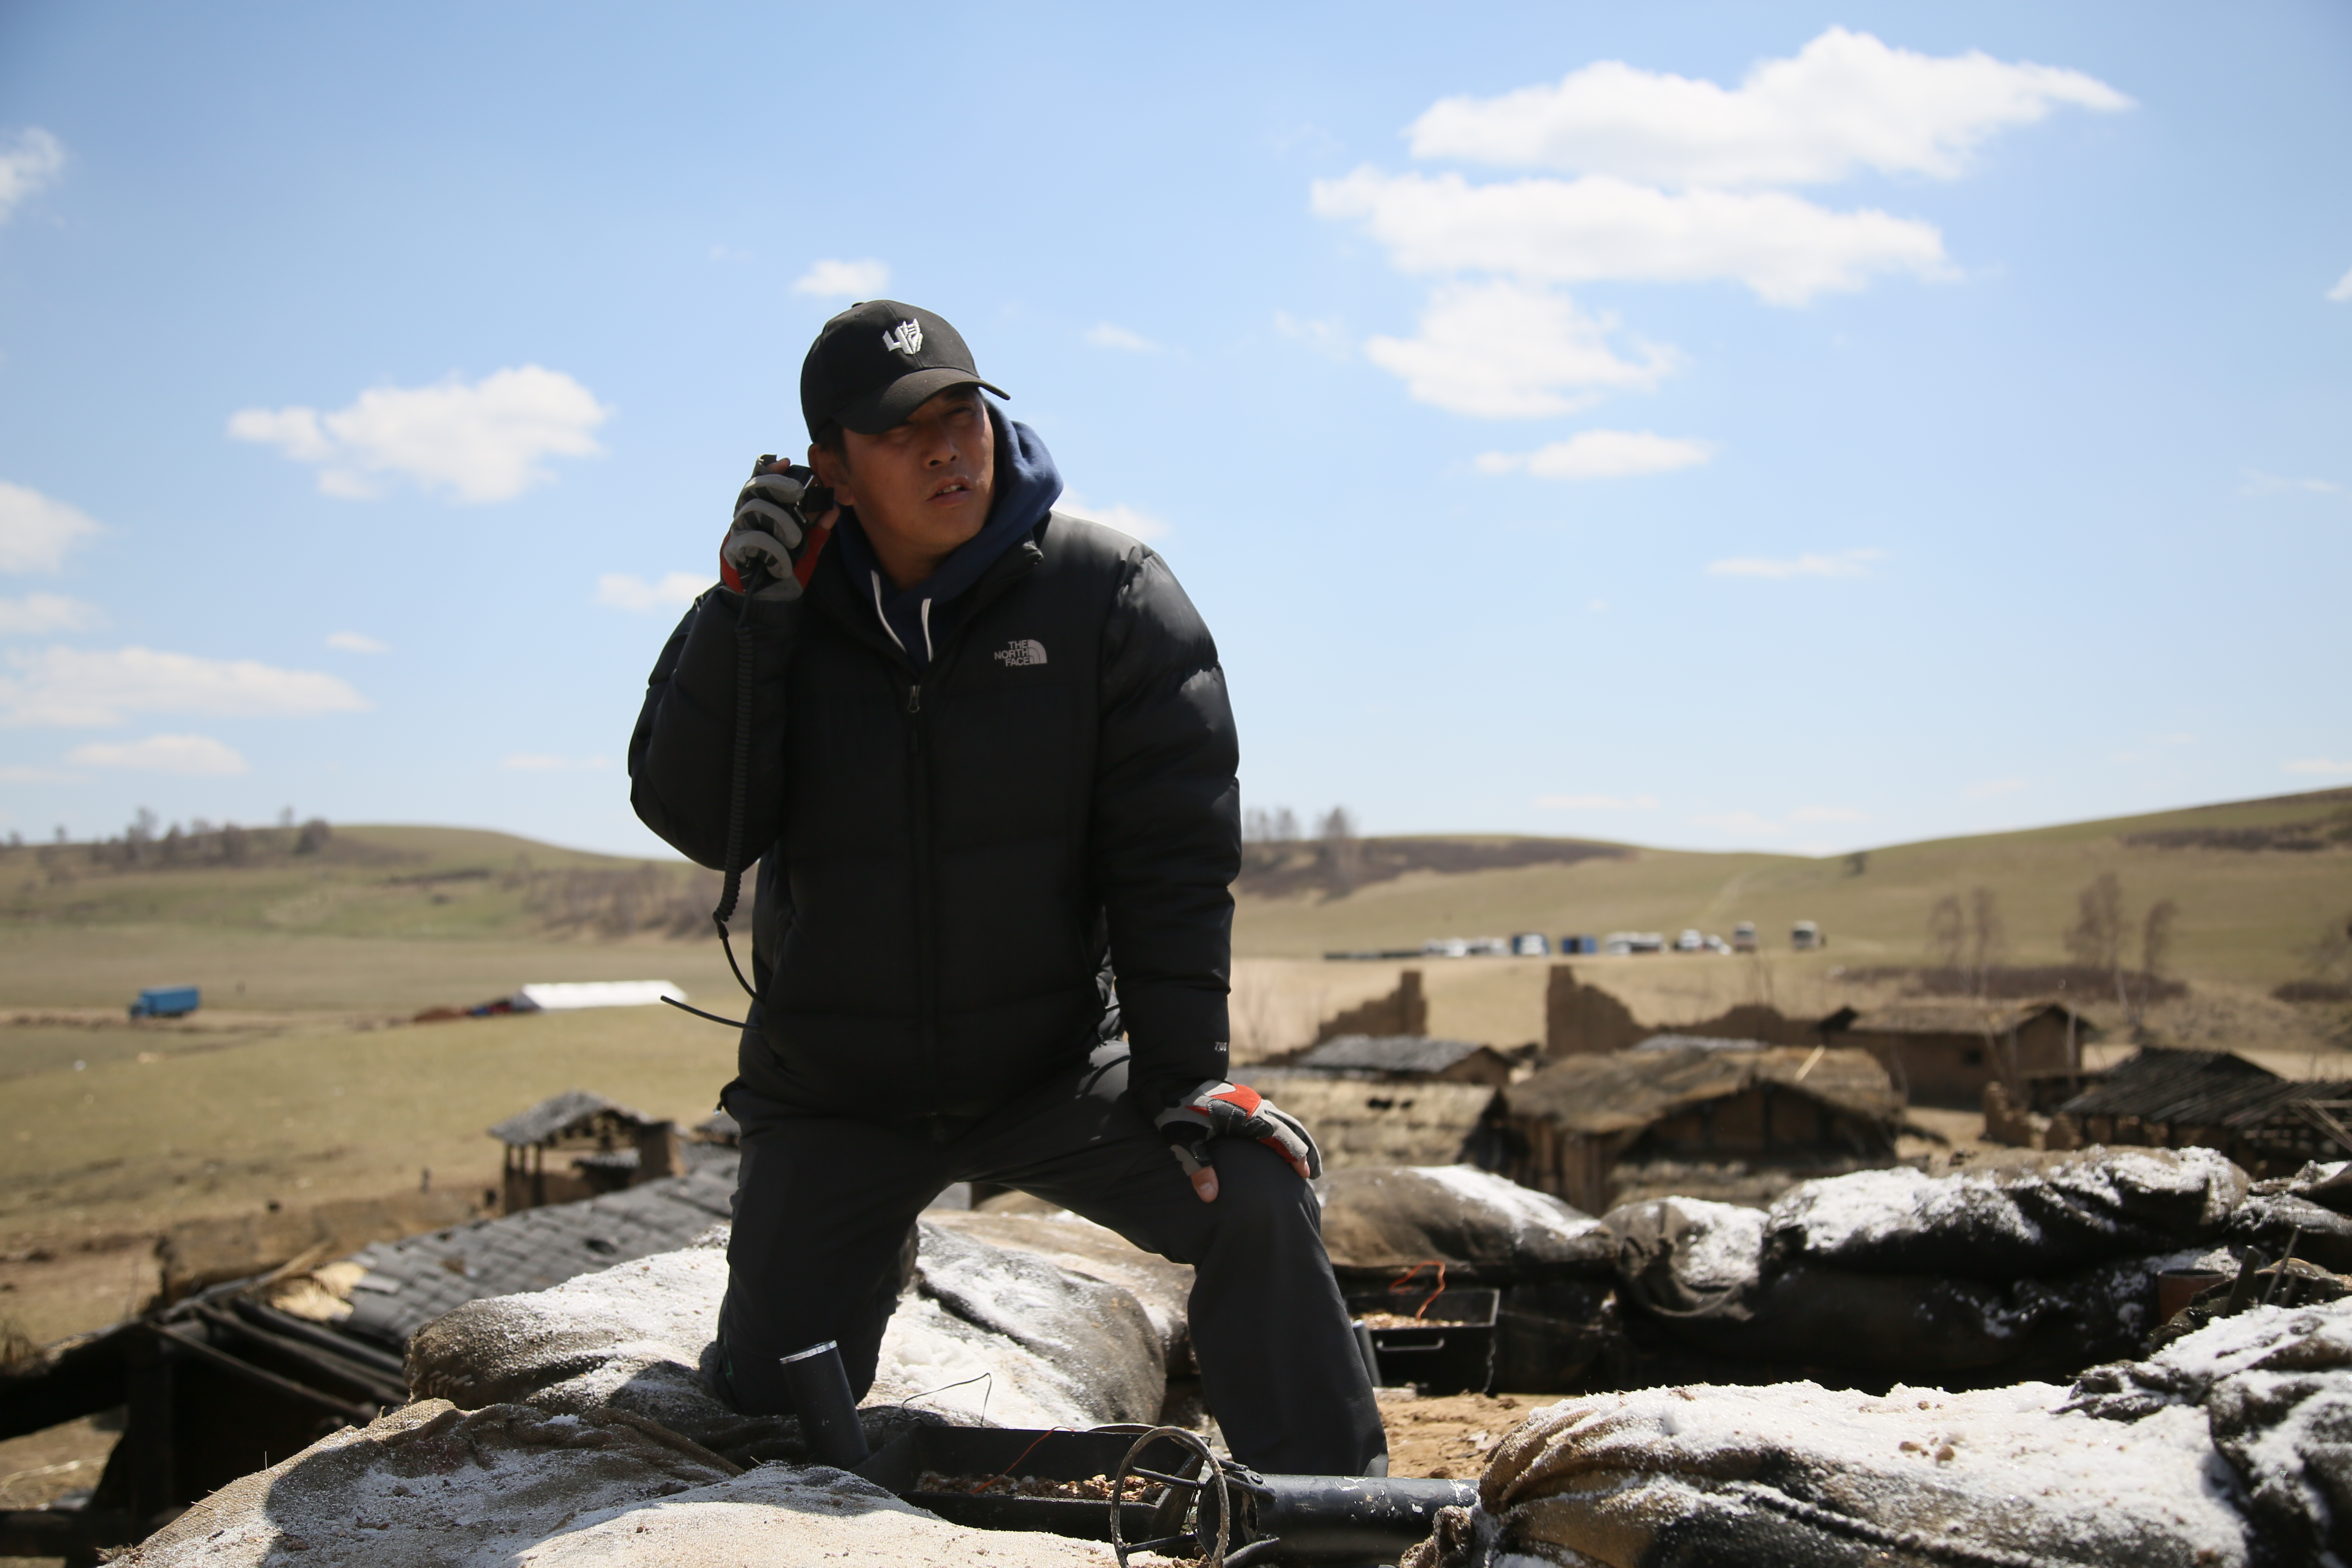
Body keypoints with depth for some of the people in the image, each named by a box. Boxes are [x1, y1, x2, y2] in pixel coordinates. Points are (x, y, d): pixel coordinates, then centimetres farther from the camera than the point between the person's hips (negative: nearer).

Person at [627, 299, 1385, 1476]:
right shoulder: (779, 605, -4)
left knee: (1252, 1194, -24)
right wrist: (744, 616, -24)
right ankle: (876, 1248, 37)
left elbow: (1173, 852, -11)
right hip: (830, 1097, 1)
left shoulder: (1111, 594, -9)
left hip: (1055, 1066, -1)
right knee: (772, 1413, 2)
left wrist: (1185, 1071, -18)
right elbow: (695, 821, -13)